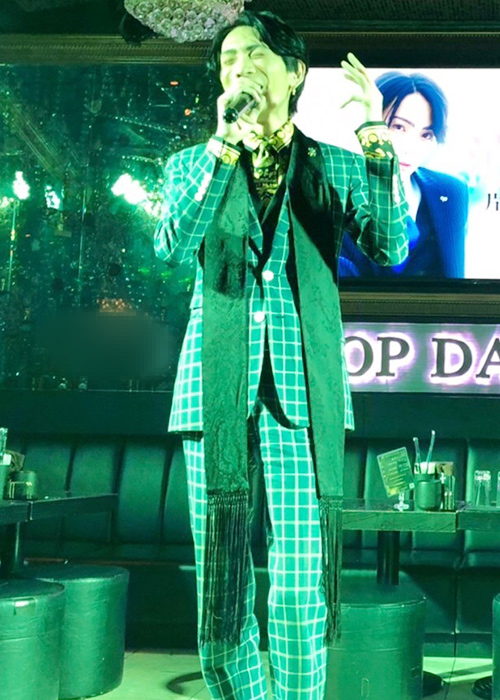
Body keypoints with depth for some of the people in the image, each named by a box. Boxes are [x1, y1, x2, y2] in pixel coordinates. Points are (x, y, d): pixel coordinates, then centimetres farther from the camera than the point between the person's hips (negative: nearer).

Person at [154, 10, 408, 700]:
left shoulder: (335, 165, 13)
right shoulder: (193, 166, 15)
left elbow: (390, 247, -3)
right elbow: (171, 246, -5)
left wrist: (377, 144, -14)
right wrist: (225, 145, -11)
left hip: (303, 390, -1)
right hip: (218, 387, 1)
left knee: (301, 591, -7)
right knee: (220, 591, 2)